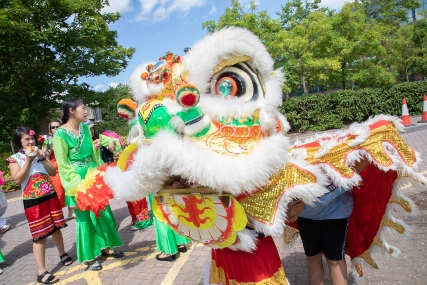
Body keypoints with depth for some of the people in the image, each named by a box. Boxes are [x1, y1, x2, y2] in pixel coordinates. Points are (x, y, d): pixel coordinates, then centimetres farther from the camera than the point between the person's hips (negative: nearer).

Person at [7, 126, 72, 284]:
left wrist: (42, 158, -9)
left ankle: (63, 253, 39)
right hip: (33, 201, -4)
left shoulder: (40, 153, 7)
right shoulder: (15, 158, -2)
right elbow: (18, 179, -15)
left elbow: (53, 172, 3)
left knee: (55, 228, 17)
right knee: (40, 235, -3)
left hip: (50, 196, 4)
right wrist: (29, 160, -17)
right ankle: (41, 272, 6)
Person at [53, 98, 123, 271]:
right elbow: (63, 163, -12)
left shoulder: (85, 128, 5)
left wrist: (96, 148, -5)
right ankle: (89, 256, 20)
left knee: (102, 211, 12)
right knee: (85, 216, 4)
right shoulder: (61, 134, -13)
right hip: (79, 180, -6)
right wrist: (77, 183, -17)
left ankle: (105, 247, 29)